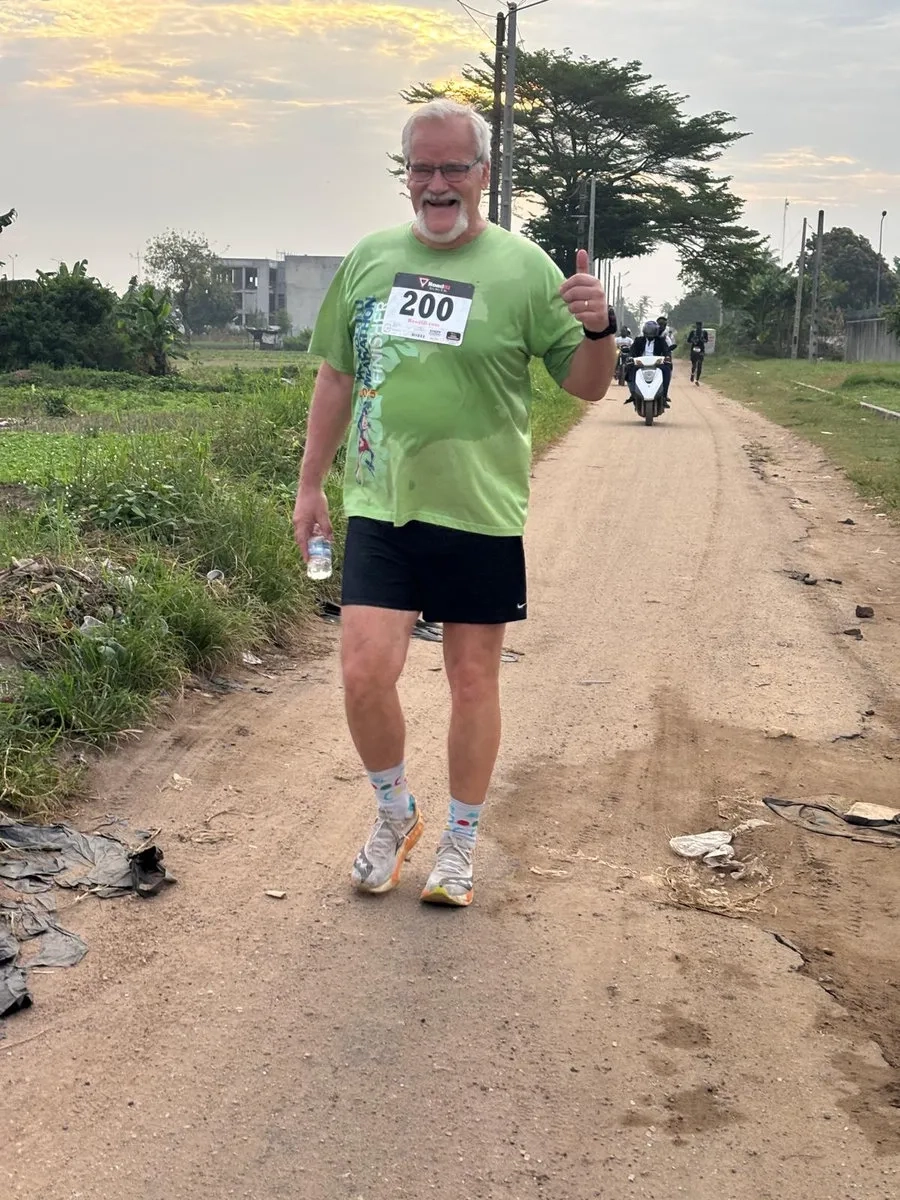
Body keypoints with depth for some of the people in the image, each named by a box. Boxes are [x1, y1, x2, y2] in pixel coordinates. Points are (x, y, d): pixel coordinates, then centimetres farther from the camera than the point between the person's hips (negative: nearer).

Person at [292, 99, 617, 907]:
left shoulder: (523, 267, -3)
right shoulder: (368, 259, 7)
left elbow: (587, 386, -1)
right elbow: (337, 377, 14)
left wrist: (600, 329, -23)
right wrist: (310, 485, 14)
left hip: (481, 513, -2)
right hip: (381, 508, 2)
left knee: (473, 680, 7)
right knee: (364, 670, -7)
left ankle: (460, 844, 27)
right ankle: (395, 815, 21)